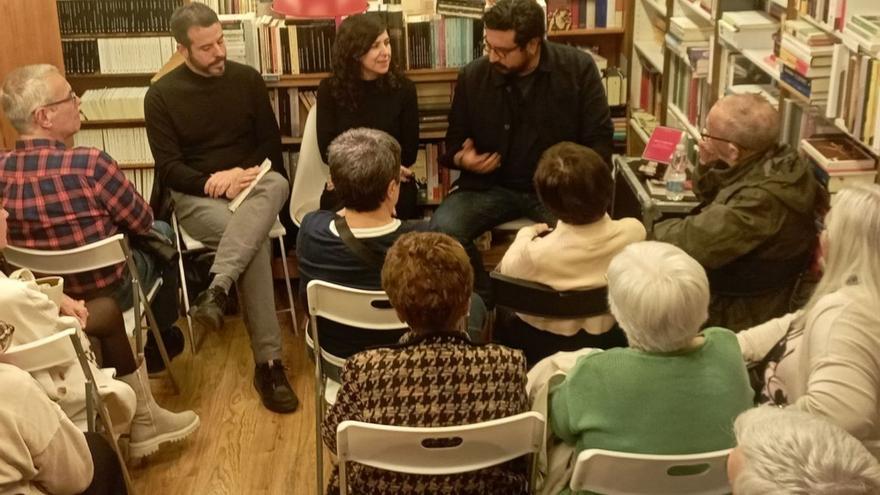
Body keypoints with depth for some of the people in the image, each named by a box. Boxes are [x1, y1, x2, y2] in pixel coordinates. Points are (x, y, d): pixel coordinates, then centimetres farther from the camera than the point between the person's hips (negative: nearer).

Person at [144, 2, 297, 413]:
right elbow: (168, 168, -4)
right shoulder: (161, 95, -1)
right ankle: (268, 363, -32)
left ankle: (216, 290, -47)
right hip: (195, 195, -2)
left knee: (277, 184, -37)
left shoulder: (247, 79, 5)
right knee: (256, 242, -33)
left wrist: (242, 175, -12)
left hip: (251, 188, 2)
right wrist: (211, 182, -21)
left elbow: (272, 145, 7)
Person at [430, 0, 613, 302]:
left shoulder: (578, 68, -6)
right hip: (491, 185, 2)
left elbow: (599, 140, -3)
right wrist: (463, 159, -12)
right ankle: (489, 303, -5)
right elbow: (454, 142, 13)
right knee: (442, 228, -27)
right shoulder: (473, 76, -1)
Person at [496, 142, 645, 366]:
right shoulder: (633, 231, -29)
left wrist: (526, 233, 5)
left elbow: (507, 270, -14)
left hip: (542, 345, -3)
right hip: (608, 339, 3)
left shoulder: (537, 253, -40)